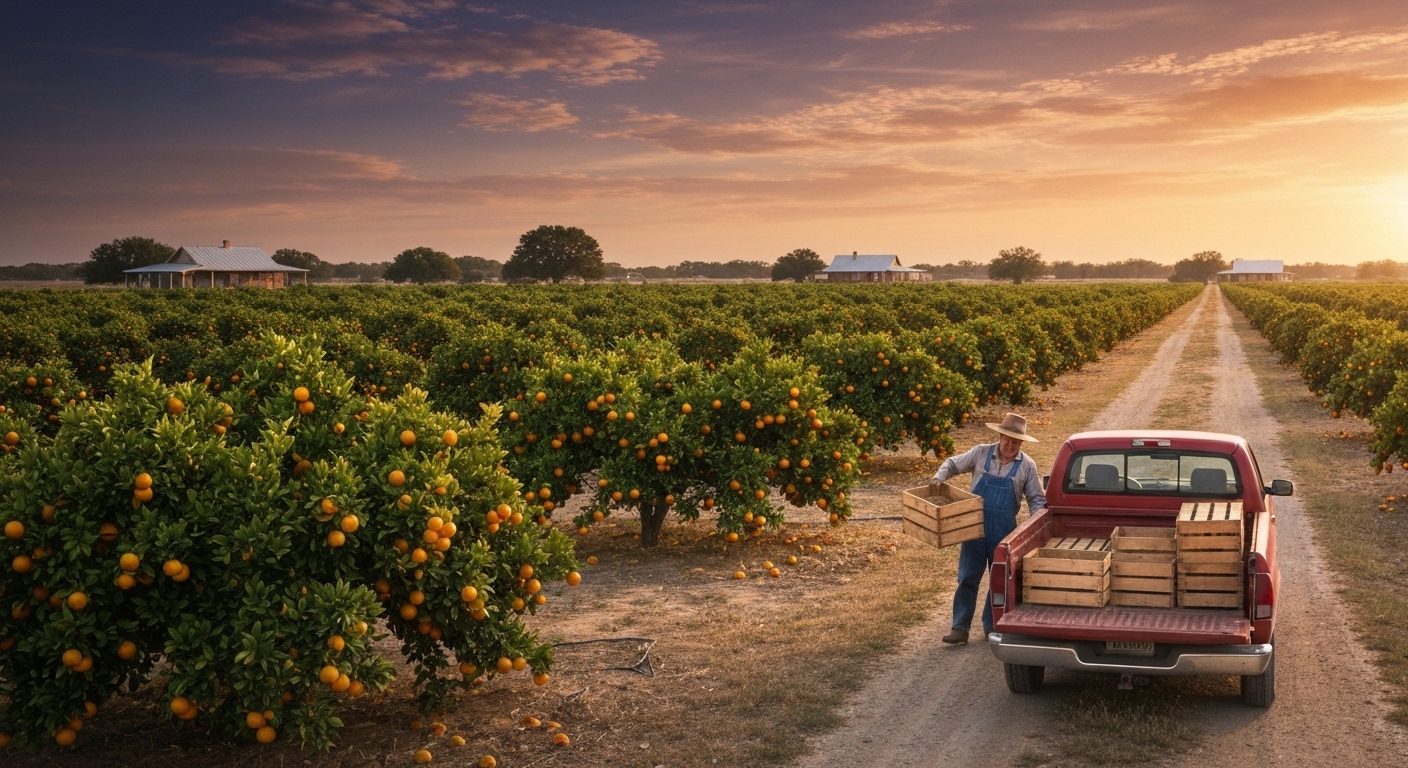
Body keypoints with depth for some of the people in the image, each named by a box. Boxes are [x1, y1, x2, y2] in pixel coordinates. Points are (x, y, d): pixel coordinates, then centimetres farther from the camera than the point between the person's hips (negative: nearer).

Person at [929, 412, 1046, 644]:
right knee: (967, 578, 0)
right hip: (975, 528, 0)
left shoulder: (1027, 465, -3)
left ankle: (992, 626, 25)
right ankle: (960, 628, 5)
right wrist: (938, 478, -11)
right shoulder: (981, 453, -4)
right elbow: (952, 463, 7)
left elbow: (1036, 498, 4)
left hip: (1004, 532, 1)